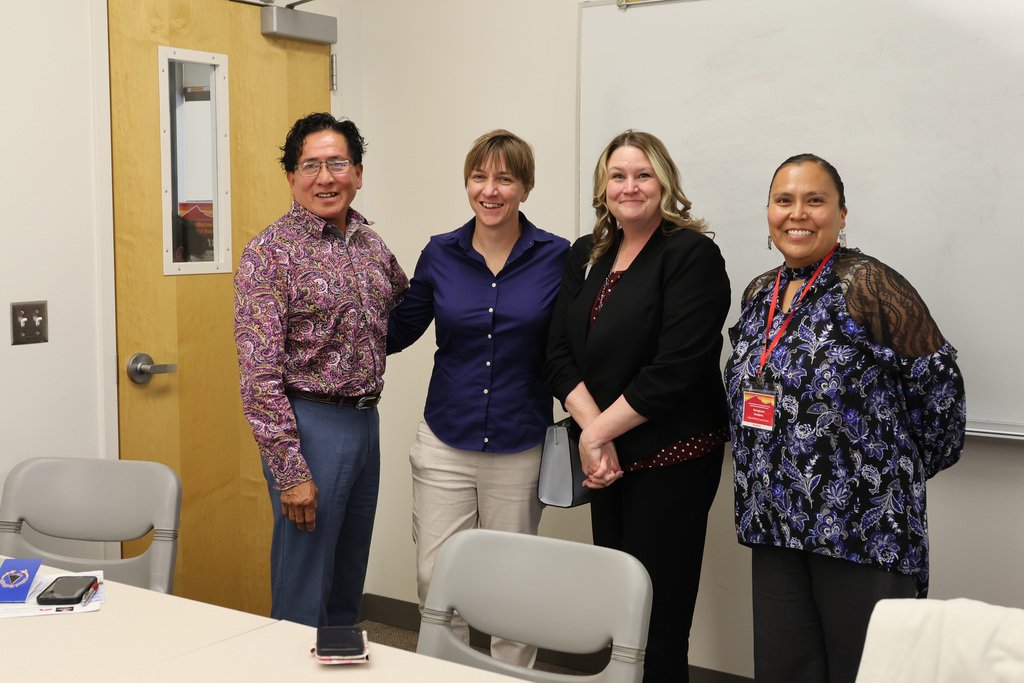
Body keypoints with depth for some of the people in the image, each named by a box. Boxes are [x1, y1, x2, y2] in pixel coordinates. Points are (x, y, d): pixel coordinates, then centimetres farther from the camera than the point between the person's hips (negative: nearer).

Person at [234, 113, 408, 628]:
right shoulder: (270, 253, -13)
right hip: (311, 424, -7)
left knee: (348, 581, 19)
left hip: (366, 421, 7)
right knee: (304, 590, 2)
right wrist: (289, 470, -20)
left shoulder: (371, 244, 8)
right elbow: (260, 374, -17)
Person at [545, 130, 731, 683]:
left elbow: (675, 370, -17)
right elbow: (560, 353, 5)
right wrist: (593, 431, -10)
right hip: (607, 458, 6)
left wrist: (598, 431, -12)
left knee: (656, 619, -4)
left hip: (672, 459, -6)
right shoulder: (585, 257, 12)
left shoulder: (692, 255, -8)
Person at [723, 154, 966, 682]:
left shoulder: (866, 286, -11)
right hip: (777, 523, 6)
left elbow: (937, 382, -8)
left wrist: (903, 468, 4)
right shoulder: (759, 293, 10)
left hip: (863, 529, -6)